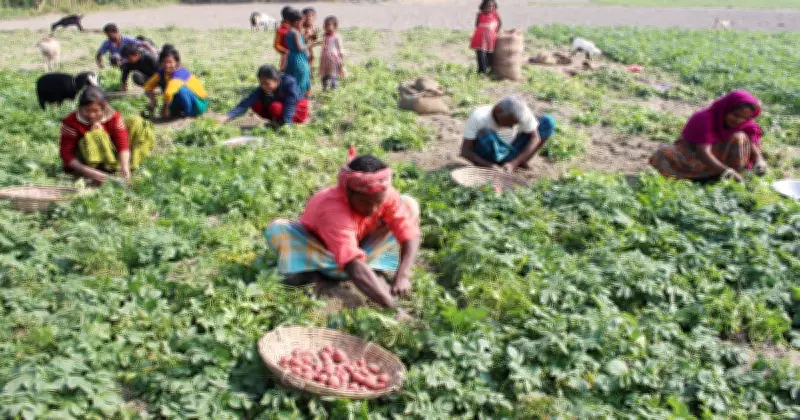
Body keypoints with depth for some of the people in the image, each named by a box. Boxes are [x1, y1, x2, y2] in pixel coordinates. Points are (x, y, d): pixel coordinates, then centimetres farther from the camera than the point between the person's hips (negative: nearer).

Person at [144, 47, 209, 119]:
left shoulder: (179, 74, -30)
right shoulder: (162, 72, -5)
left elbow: (168, 93, -45)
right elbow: (148, 87, 1)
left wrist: (164, 107, -30)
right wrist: (153, 101, -15)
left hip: (199, 103, -8)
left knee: (180, 89, -35)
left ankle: (186, 112, -8)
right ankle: (176, 110, 9)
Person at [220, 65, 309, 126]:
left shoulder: (289, 83, -30)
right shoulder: (261, 89, -19)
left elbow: (290, 105, -34)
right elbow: (245, 104, -29)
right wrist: (227, 117, -43)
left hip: (298, 110, -5)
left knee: (275, 107, -33)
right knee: (256, 105, -16)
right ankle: (277, 121, 1)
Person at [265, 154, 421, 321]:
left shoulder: (385, 194, -27)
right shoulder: (333, 208, -41)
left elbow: (410, 235, -25)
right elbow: (354, 267, -50)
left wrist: (402, 276, -43)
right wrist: (392, 308, -57)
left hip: (363, 249, 5)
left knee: (409, 204, -14)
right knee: (276, 230, -33)